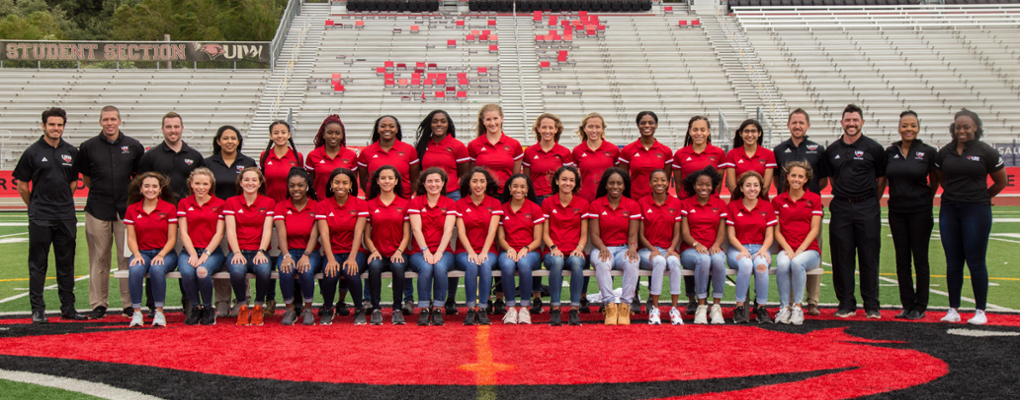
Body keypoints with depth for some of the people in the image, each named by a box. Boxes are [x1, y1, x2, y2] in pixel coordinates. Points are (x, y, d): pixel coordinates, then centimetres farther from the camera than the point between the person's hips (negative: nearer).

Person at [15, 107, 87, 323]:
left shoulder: (71, 152, 7)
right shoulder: (32, 152, -2)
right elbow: (22, 185, 3)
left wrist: (63, 203, 14)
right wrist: (35, 207, 8)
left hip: (66, 217, 3)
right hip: (40, 218, -3)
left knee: (66, 264, 9)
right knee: (38, 264, 2)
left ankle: (68, 308, 16)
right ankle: (38, 310, 8)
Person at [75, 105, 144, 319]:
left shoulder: (134, 146, 5)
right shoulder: (88, 147, 4)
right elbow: (86, 177, 14)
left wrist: (131, 196, 10)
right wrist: (100, 192, 10)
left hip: (126, 209, 0)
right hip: (97, 210, 0)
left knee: (128, 257, 0)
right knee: (99, 259, 4)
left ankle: (130, 304, 7)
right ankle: (98, 304, 12)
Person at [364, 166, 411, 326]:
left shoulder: (404, 204, 8)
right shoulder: (370, 205, 10)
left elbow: (406, 235, 6)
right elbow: (367, 236, 8)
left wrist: (399, 252, -12)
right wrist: (373, 251, -10)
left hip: (397, 253, 0)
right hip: (378, 253, 0)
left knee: (398, 266, -35)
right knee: (374, 266, -35)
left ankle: (397, 309, -20)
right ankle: (376, 309, -24)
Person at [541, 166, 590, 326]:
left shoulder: (582, 204, 10)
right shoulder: (547, 204, 9)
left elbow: (584, 234, 9)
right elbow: (545, 233, 7)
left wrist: (579, 248, -12)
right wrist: (553, 248, -12)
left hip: (574, 251, 0)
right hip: (553, 251, 0)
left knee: (576, 262, -37)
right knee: (557, 261, -37)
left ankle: (574, 310, -30)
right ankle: (555, 309, -31)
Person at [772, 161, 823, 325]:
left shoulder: (814, 199, 7)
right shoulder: (778, 200, 11)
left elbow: (814, 229, 0)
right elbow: (777, 231, 8)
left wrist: (800, 250, -13)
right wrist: (788, 249, -9)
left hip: (809, 249, -1)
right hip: (786, 249, 1)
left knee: (797, 262, -35)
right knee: (782, 264, -34)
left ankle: (798, 307, -23)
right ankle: (784, 308, -24)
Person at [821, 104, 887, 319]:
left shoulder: (873, 148, 0)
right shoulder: (832, 150, 9)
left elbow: (882, 178, 6)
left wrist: (870, 200, 3)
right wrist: (844, 194, 11)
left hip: (867, 208, -3)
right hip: (841, 208, 3)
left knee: (869, 257, 1)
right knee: (842, 257, 3)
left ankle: (872, 306, 7)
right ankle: (846, 304, 11)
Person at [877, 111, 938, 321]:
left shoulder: (928, 152, -4)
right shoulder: (890, 152, 5)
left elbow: (934, 181, 7)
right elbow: (882, 180, 13)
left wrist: (926, 201, 10)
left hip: (920, 212, -3)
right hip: (896, 211, 3)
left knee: (920, 258, 2)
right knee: (902, 259, 6)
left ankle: (920, 307, 9)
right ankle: (907, 305, 14)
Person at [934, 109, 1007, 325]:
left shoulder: (985, 152, -3)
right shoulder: (945, 153, 6)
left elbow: (1001, 181, 8)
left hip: (977, 210, -4)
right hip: (949, 210, 4)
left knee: (976, 263, -2)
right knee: (953, 263, 7)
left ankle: (980, 311, 7)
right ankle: (953, 309, 13)